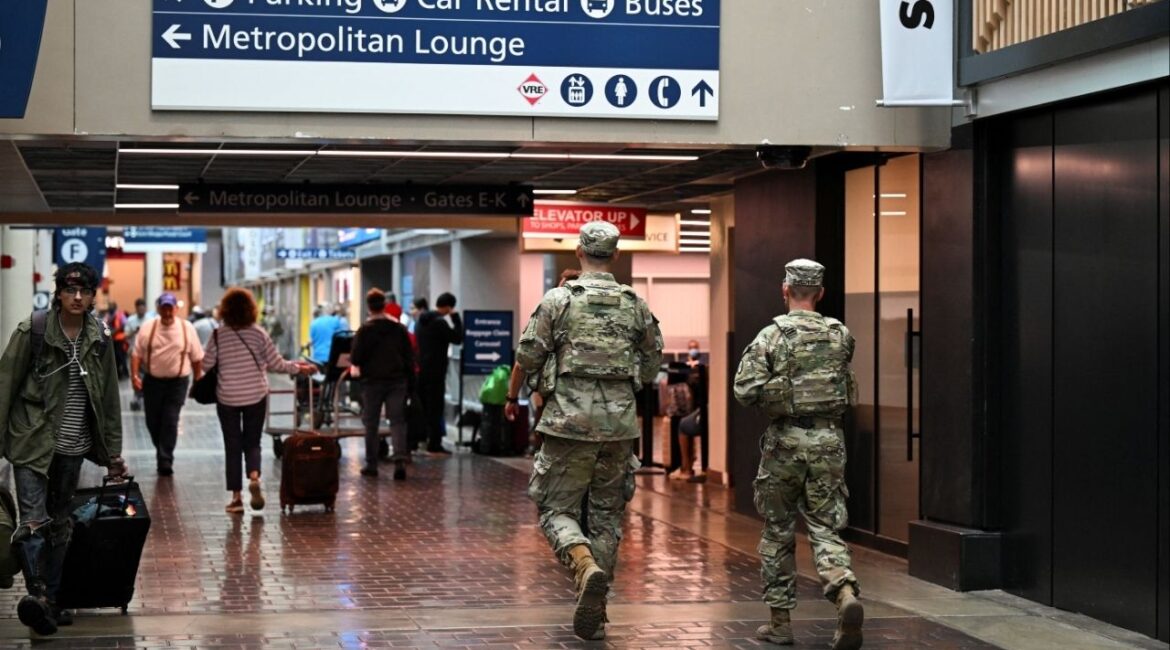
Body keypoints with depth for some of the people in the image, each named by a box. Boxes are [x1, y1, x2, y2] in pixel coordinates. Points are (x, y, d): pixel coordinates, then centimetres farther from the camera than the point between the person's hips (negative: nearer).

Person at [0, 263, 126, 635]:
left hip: (73, 448, 5)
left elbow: (109, 397, 11)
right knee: (33, 521, -18)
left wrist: (113, 451, 12)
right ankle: (35, 592, -25)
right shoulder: (33, 330, -7)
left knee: (61, 526, 11)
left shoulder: (100, 338, 5)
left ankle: (49, 601, 20)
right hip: (33, 443, -5)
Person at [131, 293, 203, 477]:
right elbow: (137, 354, 0)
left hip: (177, 382, -2)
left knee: (170, 422, -9)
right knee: (153, 421, 9)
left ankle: (165, 461, -3)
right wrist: (134, 375, -11)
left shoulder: (187, 329, -1)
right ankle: (162, 453, 32)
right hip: (152, 381, 2)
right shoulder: (147, 329, 0)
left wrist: (198, 381, 4)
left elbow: (197, 358, 4)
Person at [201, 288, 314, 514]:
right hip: (256, 397, 1)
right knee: (252, 442, 13)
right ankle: (254, 477, -15)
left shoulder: (218, 336, -8)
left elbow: (206, 365, -4)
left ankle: (236, 496, 7)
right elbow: (276, 364, -1)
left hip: (227, 399, -1)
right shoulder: (258, 334, -5)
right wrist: (298, 368, 14)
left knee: (232, 446, 8)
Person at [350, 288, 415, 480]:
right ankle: (400, 460, -16)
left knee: (371, 424, 8)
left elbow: (355, 359, -9)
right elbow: (410, 358, 5)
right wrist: (411, 384, 11)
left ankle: (371, 464, 12)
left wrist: (356, 361, 15)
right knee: (397, 421, 2)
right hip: (397, 381, 2)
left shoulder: (365, 330, -8)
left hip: (372, 382, -2)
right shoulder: (399, 328, 3)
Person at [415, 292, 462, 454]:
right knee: (435, 407, -4)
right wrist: (456, 318, -5)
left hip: (420, 369, 8)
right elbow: (457, 338, -11)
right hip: (435, 371, -8)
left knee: (421, 406, 15)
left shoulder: (421, 321, 12)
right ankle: (434, 445, -4)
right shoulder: (440, 323, -15)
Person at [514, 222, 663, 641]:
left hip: (570, 421, -3)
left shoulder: (558, 299, -4)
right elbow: (653, 360, 15)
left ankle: (586, 566, -23)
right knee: (607, 516, 12)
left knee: (556, 510, 7)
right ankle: (594, 614, 10)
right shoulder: (635, 304, 6)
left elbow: (527, 358, -5)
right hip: (619, 423, 3)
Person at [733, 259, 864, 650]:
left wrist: (771, 398, 5)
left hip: (785, 441, -2)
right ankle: (845, 593, -20)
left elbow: (745, 391, -13)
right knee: (826, 528, 6)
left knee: (778, 533, 10)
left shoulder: (772, 335, -8)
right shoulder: (841, 335, 4)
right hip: (828, 440, 2)